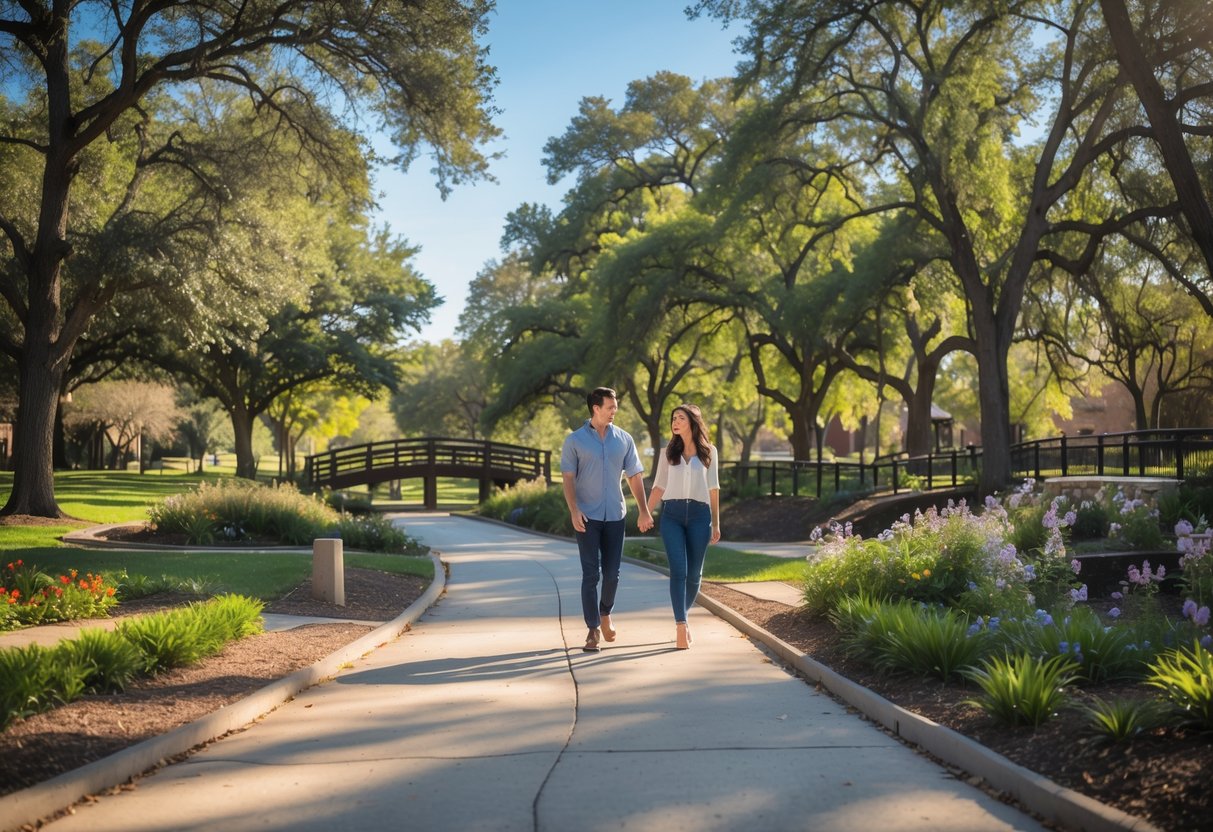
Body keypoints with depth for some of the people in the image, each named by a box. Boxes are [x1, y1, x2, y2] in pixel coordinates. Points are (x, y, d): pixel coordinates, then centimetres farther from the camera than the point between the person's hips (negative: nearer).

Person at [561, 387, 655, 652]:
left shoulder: (624, 439, 6)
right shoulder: (575, 440, -2)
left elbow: (635, 476, 8)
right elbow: (568, 478, -4)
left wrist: (644, 511, 2)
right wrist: (574, 511, -16)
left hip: (615, 515, 3)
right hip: (587, 516, -3)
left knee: (612, 573, 6)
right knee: (590, 574, -3)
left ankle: (605, 614, 33)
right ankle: (593, 630, 5)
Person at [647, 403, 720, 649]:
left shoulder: (708, 451, 9)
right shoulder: (668, 452, 10)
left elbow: (713, 488, 11)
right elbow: (659, 487, 10)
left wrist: (716, 523, 10)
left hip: (699, 515, 0)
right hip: (672, 515, 0)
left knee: (694, 573, 5)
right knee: (678, 570, -10)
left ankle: (683, 617, 26)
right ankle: (681, 626, -12)